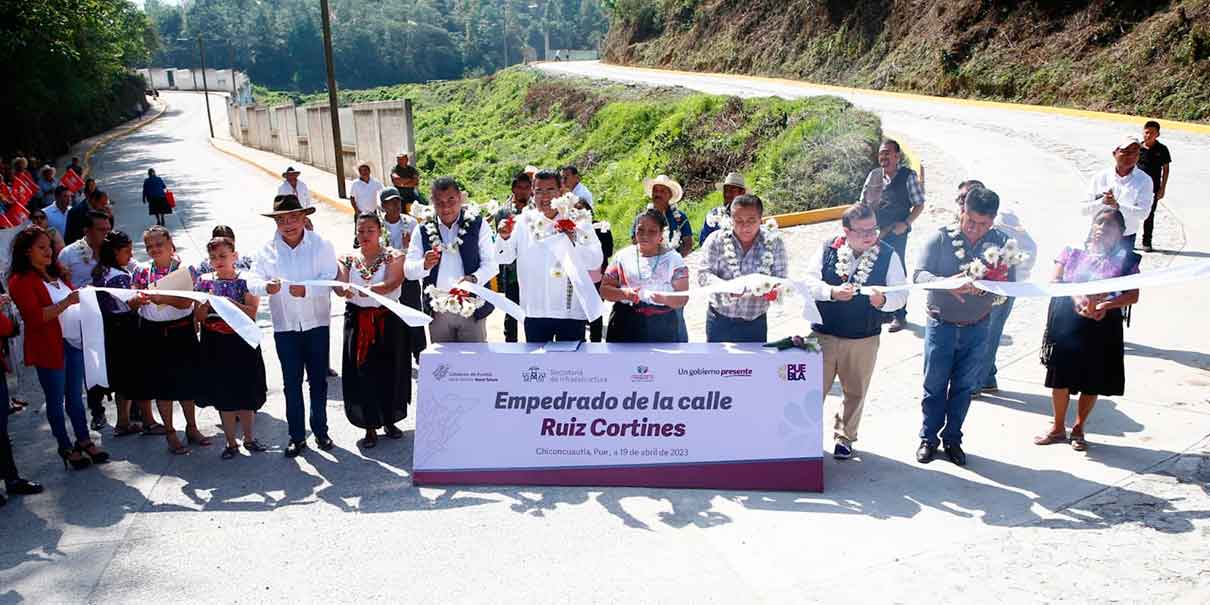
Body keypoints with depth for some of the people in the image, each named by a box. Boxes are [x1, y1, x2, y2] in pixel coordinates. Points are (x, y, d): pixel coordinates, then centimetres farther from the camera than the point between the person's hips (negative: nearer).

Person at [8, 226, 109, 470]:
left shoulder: (56, 274, 15)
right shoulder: (21, 281, -9)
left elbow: (73, 305, 27)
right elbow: (35, 317, -19)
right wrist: (67, 302, -27)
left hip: (75, 342, 7)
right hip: (50, 347, -7)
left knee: (75, 396, 14)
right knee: (56, 400, 5)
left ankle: (84, 440, 23)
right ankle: (66, 447, 14)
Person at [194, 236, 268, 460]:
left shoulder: (246, 280, -4)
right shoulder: (204, 281, 3)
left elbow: (252, 312, -12)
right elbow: (198, 317, 1)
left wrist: (229, 302, -22)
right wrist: (207, 302, -17)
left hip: (242, 343, -2)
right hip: (215, 345, 2)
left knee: (247, 393, 7)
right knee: (223, 395, 8)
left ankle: (249, 437, 24)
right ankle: (231, 442, 20)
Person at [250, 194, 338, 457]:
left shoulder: (320, 245, -4)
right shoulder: (267, 250, 1)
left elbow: (329, 278, -14)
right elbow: (253, 282, -8)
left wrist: (306, 290, -31)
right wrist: (266, 287, -31)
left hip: (316, 324, -1)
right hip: (285, 326, 1)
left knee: (318, 380, 10)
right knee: (291, 383, 8)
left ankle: (320, 431, 25)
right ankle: (297, 436, 19)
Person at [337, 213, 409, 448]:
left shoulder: (393, 257, -1)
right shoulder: (348, 259, 8)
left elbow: (391, 284, -18)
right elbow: (340, 286, -7)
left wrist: (363, 290, -36)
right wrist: (344, 290, -33)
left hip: (388, 321, -2)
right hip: (357, 321, 2)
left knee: (389, 371, 4)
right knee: (362, 373, 0)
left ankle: (389, 420, 23)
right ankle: (370, 426, 10)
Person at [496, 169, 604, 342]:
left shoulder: (577, 221, -2)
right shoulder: (524, 221, 4)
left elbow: (596, 260, -11)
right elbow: (504, 257, 2)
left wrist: (573, 244, -29)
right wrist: (504, 237, -18)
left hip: (572, 311, -2)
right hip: (534, 311, 2)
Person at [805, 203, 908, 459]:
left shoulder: (888, 255, -5)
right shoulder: (828, 250, -4)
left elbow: (901, 294, -8)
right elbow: (809, 282, -8)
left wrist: (884, 300, -29)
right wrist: (831, 292, -26)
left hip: (864, 340, 1)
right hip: (822, 334, -1)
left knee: (855, 392, 16)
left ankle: (844, 437, 36)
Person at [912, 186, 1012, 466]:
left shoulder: (1000, 242, -1)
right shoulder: (941, 238, -9)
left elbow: (1009, 282, -4)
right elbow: (919, 274, -14)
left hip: (977, 328, 2)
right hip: (941, 325, -2)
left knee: (964, 387, 13)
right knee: (935, 385, 8)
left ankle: (953, 439, 29)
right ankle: (929, 438, 25)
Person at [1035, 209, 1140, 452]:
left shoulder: (1124, 259, 1)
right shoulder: (1073, 251, 4)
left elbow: (1133, 295, -4)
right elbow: (1054, 281, 0)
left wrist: (1106, 305, -20)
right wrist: (1076, 297, -16)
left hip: (1102, 324, 0)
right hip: (1066, 320, 1)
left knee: (1093, 382, 7)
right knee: (1060, 377, 5)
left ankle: (1078, 429, 27)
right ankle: (1058, 429, 23)